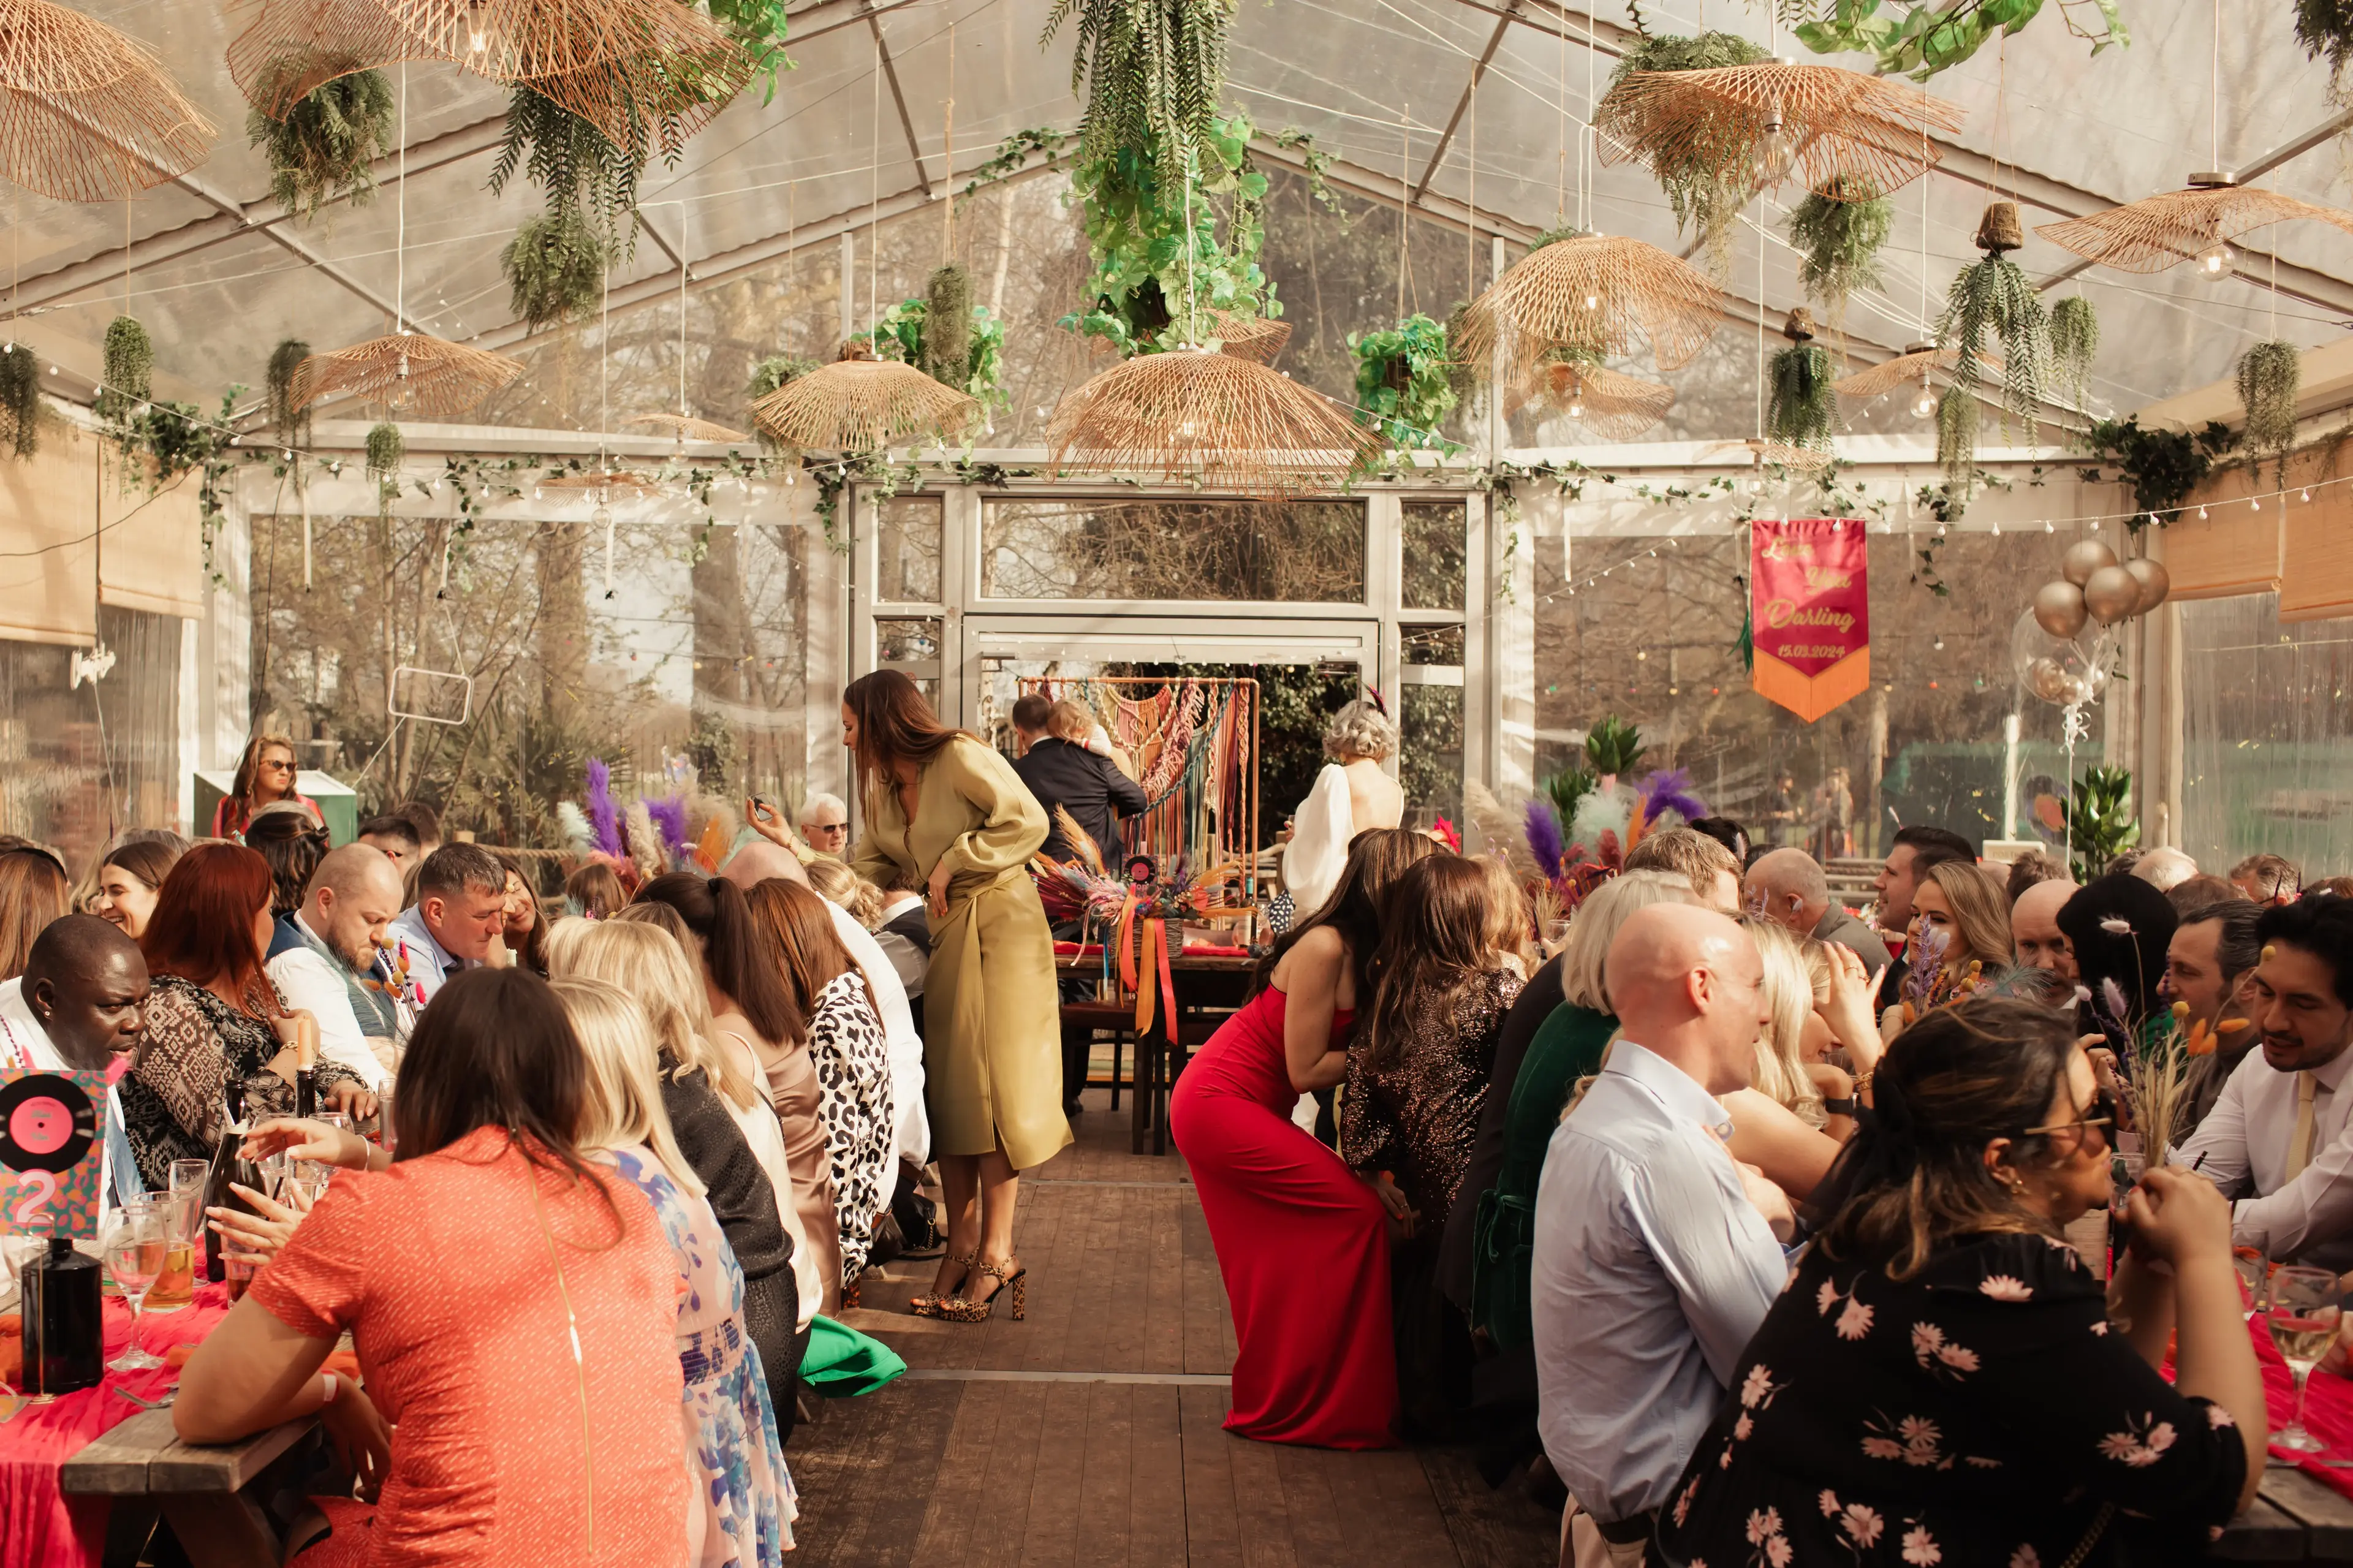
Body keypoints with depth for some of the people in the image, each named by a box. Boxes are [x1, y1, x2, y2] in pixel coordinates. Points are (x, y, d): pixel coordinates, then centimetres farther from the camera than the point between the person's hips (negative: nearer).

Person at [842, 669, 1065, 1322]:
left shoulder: (962, 758, -12)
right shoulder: (889, 789, 13)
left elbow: (1028, 821, -19)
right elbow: (871, 863, 20)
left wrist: (954, 860, -15)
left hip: (1000, 922, -8)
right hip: (947, 928, 8)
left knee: (990, 1082, -9)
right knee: (948, 1081, 2)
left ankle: (998, 1251, -6)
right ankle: (962, 1236, 8)